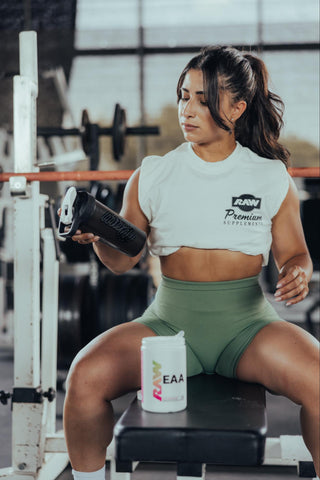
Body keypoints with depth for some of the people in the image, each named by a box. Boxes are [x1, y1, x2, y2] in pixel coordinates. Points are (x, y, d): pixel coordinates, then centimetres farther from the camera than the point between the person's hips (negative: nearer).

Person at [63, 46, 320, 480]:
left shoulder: (272, 178, 6)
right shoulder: (151, 176, 6)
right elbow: (122, 260, 9)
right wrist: (97, 236, -13)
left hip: (246, 323, 0)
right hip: (170, 321, 1)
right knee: (86, 375, -24)